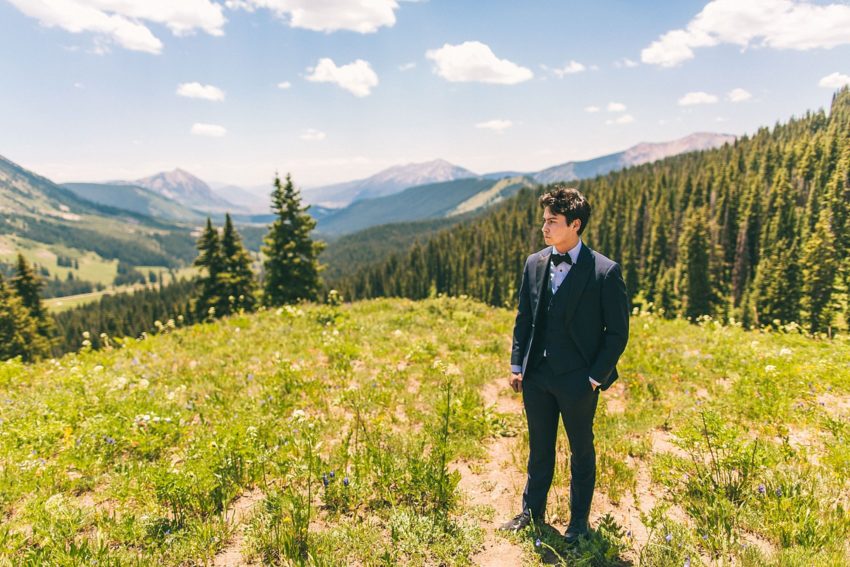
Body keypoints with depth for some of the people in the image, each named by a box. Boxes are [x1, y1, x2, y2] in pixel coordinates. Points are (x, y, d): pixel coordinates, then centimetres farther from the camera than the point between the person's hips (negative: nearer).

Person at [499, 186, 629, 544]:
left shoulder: (605, 272, -13)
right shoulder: (534, 263, 1)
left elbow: (618, 331, -9)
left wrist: (596, 377, -11)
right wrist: (517, 365, 5)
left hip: (578, 380, -4)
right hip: (536, 376, 4)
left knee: (581, 451, 17)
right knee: (538, 449, 20)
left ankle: (579, 521, 37)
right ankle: (532, 511, 40)